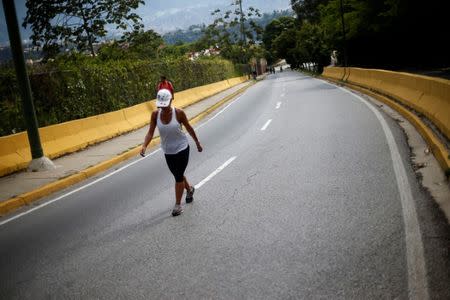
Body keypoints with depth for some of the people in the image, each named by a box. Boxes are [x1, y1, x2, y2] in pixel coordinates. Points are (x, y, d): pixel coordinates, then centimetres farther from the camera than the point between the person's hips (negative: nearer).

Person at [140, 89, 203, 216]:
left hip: (182, 148, -4)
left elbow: (189, 128, -6)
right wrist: (144, 146, -31)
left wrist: (197, 143, 4)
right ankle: (189, 189, 51)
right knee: (178, 175, 21)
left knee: (178, 176, -1)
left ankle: (178, 204, 14)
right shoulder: (155, 114, -13)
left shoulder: (179, 113, -20)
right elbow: (150, 132, -14)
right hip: (167, 151, 4)